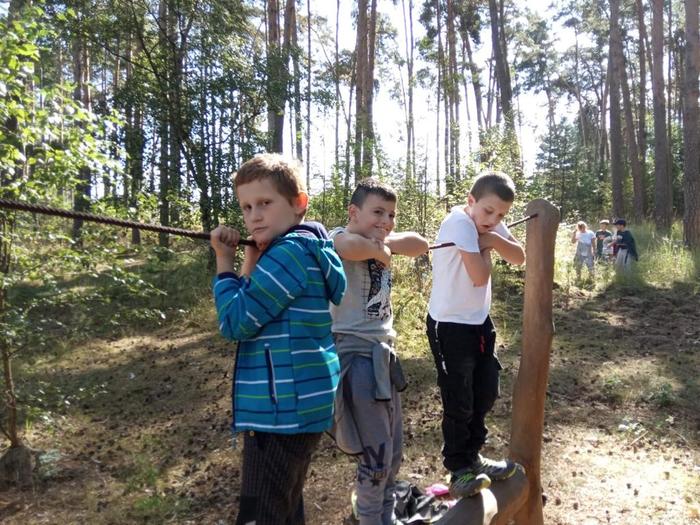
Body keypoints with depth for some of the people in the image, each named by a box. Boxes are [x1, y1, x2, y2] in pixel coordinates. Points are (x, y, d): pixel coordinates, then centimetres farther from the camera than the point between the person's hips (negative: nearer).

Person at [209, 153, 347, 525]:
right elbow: (252, 307, 18)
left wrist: (223, 262, -5)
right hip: (296, 402, 11)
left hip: (283, 406, -11)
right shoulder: (306, 247, 13)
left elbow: (235, 322, -16)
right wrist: (251, 258, 7)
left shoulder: (289, 250, -17)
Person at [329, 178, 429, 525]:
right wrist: (377, 247, -17)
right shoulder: (339, 237, -13)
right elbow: (351, 247, -37)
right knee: (375, 454, 0)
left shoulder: (381, 242, 11)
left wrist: (386, 242, -16)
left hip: (383, 354, 9)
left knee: (393, 449, 20)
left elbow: (420, 244, -1)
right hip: (356, 356, -9)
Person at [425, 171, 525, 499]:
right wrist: (484, 246, -9)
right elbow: (480, 276, -26)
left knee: (485, 393, 16)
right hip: (450, 324, -8)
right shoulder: (460, 221, -22)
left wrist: (493, 238, -15)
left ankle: (472, 457, 32)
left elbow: (519, 257, 0)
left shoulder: (489, 223, 3)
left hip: (479, 321, 9)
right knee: (459, 401, -1)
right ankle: (459, 471, 13)